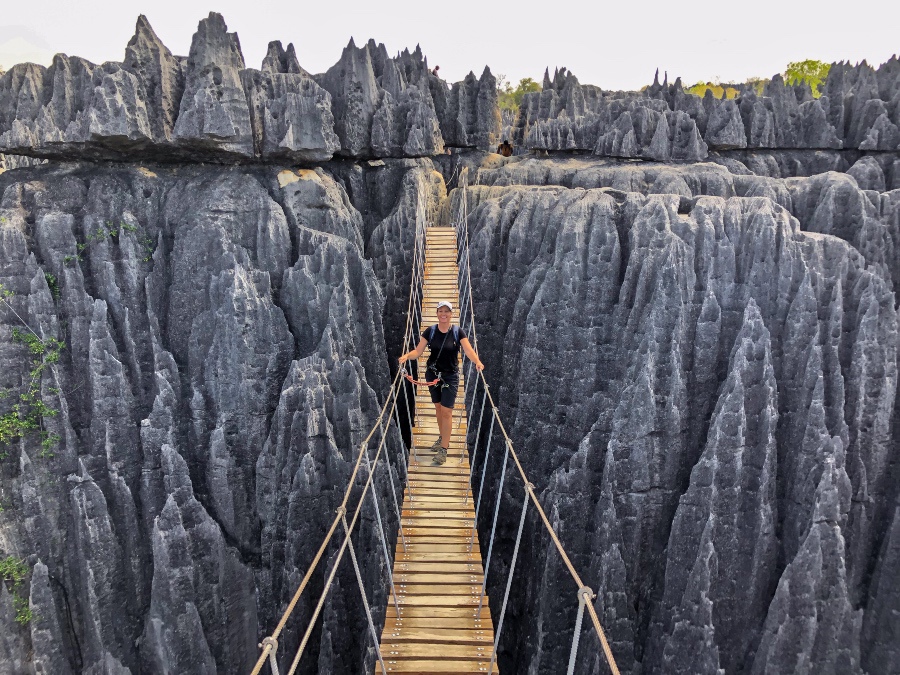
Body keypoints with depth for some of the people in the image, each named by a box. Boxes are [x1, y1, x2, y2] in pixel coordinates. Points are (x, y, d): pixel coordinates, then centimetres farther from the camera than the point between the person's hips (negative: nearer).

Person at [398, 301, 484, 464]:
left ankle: (444, 449, 3)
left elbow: (469, 350, -19)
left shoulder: (458, 332, -9)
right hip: (432, 374, 3)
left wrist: (477, 361, -39)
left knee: (446, 411, -5)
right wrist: (407, 355, -27)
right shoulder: (430, 331, -5)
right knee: (438, 407, 16)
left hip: (451, 376, -3)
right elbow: (418, 351, -7)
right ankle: (443, 438, 37)